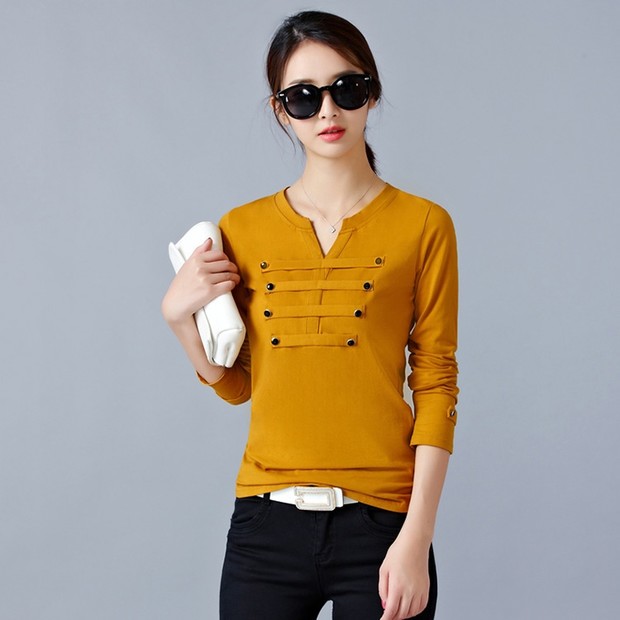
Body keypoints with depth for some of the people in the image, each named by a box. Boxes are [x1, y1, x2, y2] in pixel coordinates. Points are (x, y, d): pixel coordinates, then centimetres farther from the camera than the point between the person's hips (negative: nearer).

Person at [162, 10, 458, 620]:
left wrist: (417, 538, -10)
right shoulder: (242, 230, 7)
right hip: (267, 523, 2)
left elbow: (435, 385, -4)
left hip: (379, 523, -2)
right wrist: (179, 316, -6)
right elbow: (236, 385, 12)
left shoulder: (421, 225, -1)